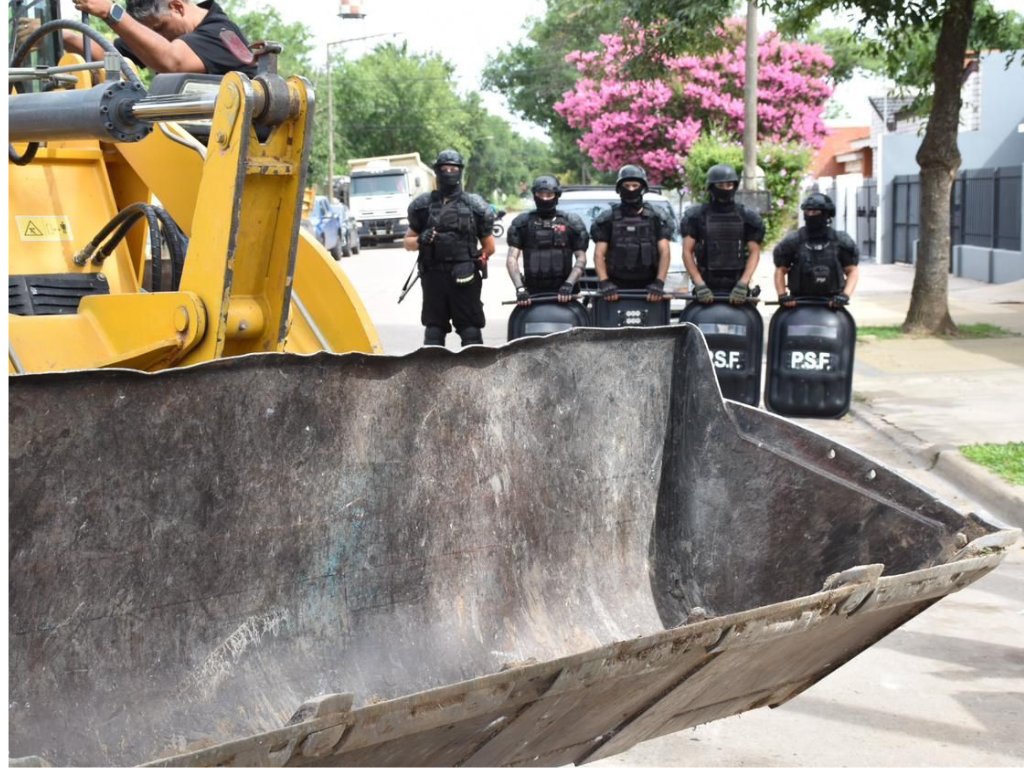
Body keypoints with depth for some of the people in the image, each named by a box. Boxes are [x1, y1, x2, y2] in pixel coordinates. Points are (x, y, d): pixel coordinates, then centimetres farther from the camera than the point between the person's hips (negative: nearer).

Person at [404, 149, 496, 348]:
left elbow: (489, 247, 11)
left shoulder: (474, 206, 4)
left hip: (464, 279, -2)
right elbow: (408, 242, 14)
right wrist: (420, 240, -6)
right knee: (433, 331, 5)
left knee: (470, 331, -1)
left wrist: (474, 260, 0)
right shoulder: (423, 205, 8)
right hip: (433, 278, 2)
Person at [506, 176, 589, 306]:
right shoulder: (522, 223, 9)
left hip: (562, 293, 0)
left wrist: (569, 284, -12)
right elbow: (512, 259, 3)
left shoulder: (572, 223, 8)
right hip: (532, 293, 0)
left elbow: (581, 258, 5)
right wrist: (520, 288, -13)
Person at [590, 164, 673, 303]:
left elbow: (664, 252, 1)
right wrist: (604, 283, -15)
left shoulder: (656, 218, 8)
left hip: (647, 287, 0)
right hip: (617, 288, 0)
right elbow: (599, 254, 1)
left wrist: (659, 283, -13)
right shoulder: (607, 218, 7)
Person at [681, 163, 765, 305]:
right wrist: (699, 285, -11)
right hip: (707, 287, -1)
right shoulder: (696, 216, 6)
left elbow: (754, 252, 4)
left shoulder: (748, 218, 9)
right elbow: (687, 251, 1)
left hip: (737, 289, 1)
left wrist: (743, 284, -10)